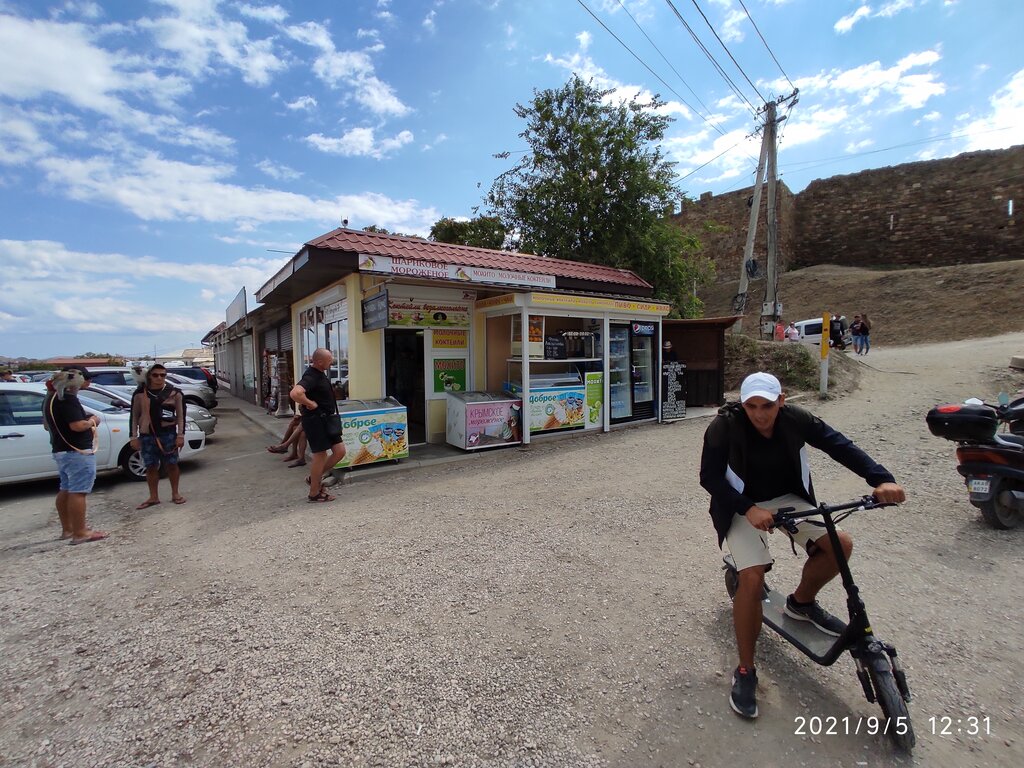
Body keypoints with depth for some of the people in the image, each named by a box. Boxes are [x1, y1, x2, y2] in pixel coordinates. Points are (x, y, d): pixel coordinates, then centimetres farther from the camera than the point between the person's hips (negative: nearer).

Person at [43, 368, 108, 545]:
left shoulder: (50, 397, 13)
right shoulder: (68, 398, -19)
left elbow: (47, 425, 22)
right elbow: (77, 426, -26)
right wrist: (92, 421, -9)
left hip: (60, 450, 10)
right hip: (77, 452, -10)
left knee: (66, 490, 17)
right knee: (78, 492, -7)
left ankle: (67, 529, 26)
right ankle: (80, 533, -5)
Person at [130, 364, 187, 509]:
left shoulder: (174, 392, 1)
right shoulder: (140, 394, 4)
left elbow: (180, 415, 1)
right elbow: (134, 417, 7)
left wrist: (180, 435, -5)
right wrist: (134, 437, 1)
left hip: (168, 434, -1)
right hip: (147, 435, 1)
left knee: (171, 464, 5)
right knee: (151, 467, 7)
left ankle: (175, 494, 18)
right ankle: (153, 497, 19)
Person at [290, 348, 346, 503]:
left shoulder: (320, 374, 11)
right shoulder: (311, 376, -21)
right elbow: (295, 393, -38)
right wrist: (311, 404, -25)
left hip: (326, 419, 9)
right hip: (315, 420, -9)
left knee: (340, 451, 8)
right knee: (320, 455, 0)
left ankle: (315, 478, 25)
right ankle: (314, 493, 16)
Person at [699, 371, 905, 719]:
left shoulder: (796, 419, -14)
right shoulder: (724, 427, -24)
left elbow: (840, 446, -13)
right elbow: (709, 476, -21)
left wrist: (881, 480, -29)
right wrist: (749, 509, -31)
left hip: (787, 499, 5)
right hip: (743, 508, -4)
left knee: (841, 543, -12)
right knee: (752, 578, -20)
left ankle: (801, 603, 19)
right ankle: (745, 672, 1)